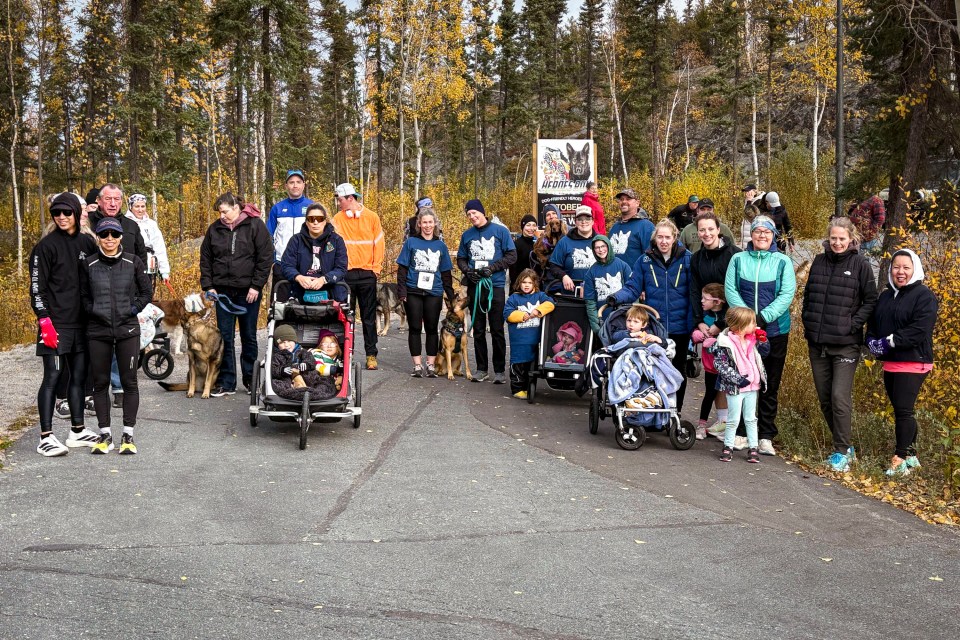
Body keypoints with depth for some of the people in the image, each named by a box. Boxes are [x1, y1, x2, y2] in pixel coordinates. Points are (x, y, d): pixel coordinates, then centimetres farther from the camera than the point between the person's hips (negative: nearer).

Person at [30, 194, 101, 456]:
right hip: (56, 324, -6)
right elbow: (36, 286, -8)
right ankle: (46, 438, -3)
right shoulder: (46, 246, -5)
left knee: (79, 376, 10)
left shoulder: (87, 243, 10)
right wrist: (44, 320, -16)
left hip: (81, 323, 6)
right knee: (53, 376, -6)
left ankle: (77, 431, 20)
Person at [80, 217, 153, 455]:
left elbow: (147, 292, 7)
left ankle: (128, 435, 9)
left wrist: (134, 308, -4)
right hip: (98, 331, 1)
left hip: (128, 330, -1)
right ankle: (105, 435, 15)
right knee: (100, 383, 6)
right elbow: (82, 295, 10)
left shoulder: (134, 262, 1)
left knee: (129, 382, 1)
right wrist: (92, 310, -3)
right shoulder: (88, 264, 2)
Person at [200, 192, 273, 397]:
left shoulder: (255, 226, -5)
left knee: (249, 336, 8)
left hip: (248, 292, -3)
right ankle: (226, 382, 8)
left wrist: (256, 286, -12)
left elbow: (265, 257, -7)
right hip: (223, 291, 3)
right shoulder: (215, 229, 6)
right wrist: (208, 285, 3)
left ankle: (251, 380, 19)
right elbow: (205, 259, 12)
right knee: (225, 337, 3)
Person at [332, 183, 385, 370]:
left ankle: (371, 355, 8)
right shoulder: (338, 219, 5)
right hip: (346, 273, 1)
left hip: (367, 274, -1)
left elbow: (379, 243, 4)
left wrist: (376, 267, -4)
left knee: (369, 317, 4)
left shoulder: (372, 217, 4)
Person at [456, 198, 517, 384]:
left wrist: (492, 268, -13)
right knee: (478, 330, 8)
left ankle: (500, 370, 5)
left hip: (495, 286, -4)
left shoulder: (500, 231, 0)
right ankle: (481, 368, 15)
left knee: (497, 330, -1)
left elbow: (512, 256, -2)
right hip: (474, 286, 4)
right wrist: (467, 271, -6)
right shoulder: (467, 235, 11)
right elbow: (461, 259, 16)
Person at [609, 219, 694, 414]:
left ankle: (676, 413, 25)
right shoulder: (645, 261, 0)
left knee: (678, 370, 12)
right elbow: (632, 288, -2)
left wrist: (693, 323, -7)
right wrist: (616, 297, -22)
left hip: (679, 327, 0)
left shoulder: (686, 259, -3)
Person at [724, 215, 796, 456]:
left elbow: (787, 294, -6)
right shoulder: (738, 260, 5)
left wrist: (763, 317, -17)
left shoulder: (782, 262, 2)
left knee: (770, 386, 5)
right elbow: (730, 290, -2)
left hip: (775, 331, 0)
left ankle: (766, 436, 12)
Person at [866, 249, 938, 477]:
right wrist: (872, 341, -3)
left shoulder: (924, 296, -7)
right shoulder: (885, 296, 17)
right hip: (890, 363, 7)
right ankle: (910, 455, 19)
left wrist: (890, 342, -20)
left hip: (913, 363, -7)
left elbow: (919, 330, -18)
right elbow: (873, 323, 18)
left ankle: (901, 458, -5)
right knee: (901, 411, 11)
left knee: (903, 410, -10)